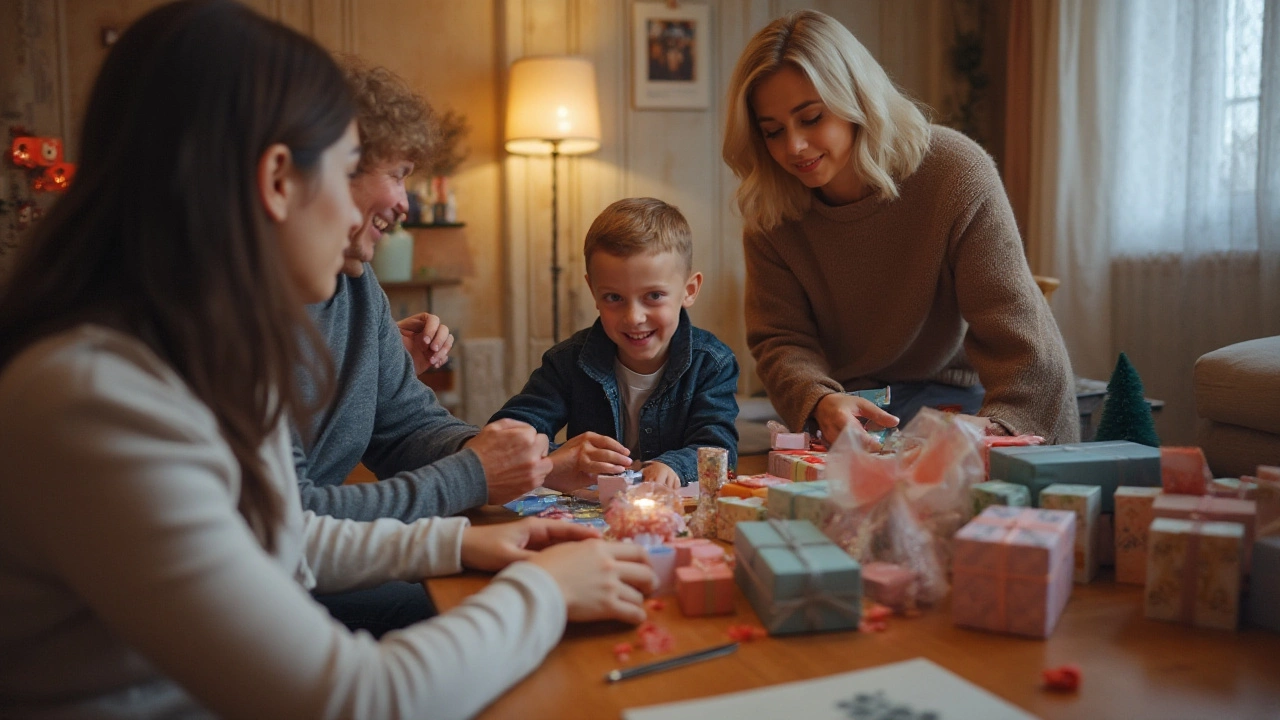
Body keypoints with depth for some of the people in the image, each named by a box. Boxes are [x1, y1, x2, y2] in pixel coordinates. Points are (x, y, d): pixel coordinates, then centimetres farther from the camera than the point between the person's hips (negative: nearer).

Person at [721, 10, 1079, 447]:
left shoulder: (955, 171, -17)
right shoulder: (768, 215, -6)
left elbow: (1017, 333, -21)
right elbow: (780, 340, -9)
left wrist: (1002, 427, -39)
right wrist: (821, 401, -32)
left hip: (955, 395, -2)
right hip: (846, 405, 3)